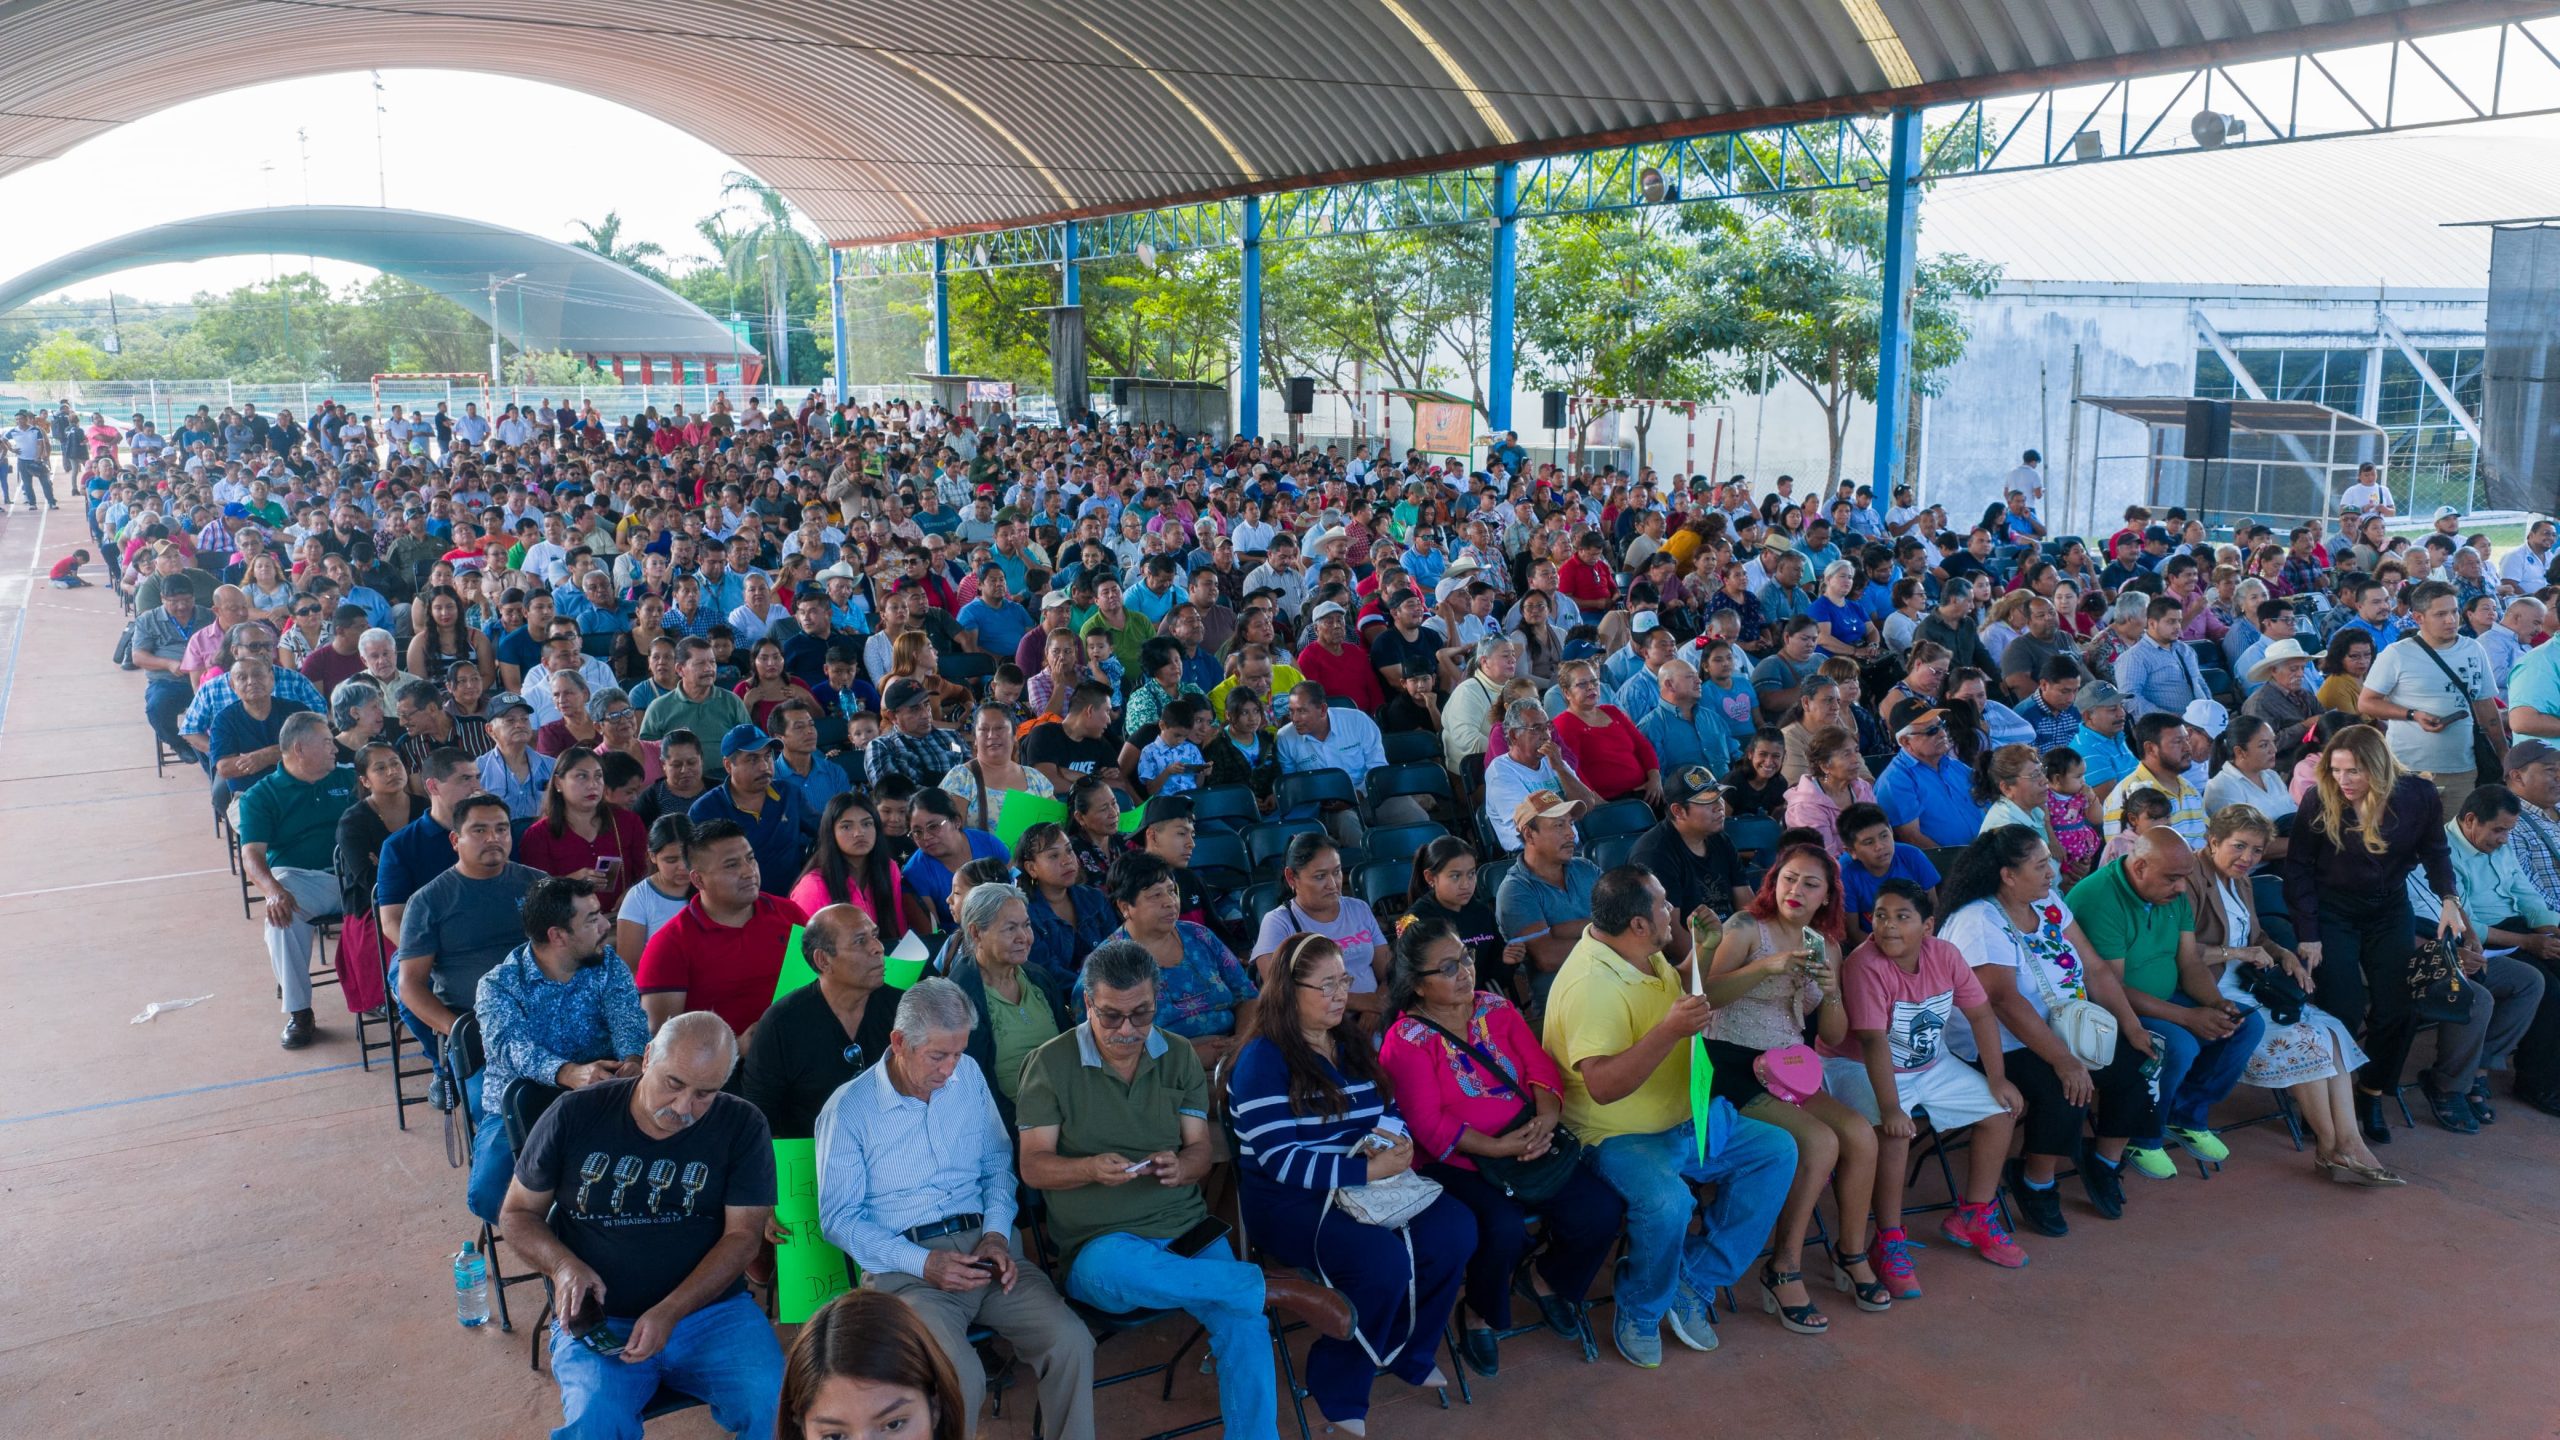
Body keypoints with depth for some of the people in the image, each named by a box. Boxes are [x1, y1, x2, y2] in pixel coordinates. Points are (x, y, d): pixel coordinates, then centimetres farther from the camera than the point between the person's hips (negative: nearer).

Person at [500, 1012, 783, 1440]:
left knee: (773, 1405, -25)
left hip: (711, 1309, 0)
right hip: (597, 1318, 0)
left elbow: (742, 1235, -5)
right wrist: (562, 1264, -12)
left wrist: (669, 1314, -18)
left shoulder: (742, 1128, -2)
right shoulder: (575, 1115, -1)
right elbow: (517, 1214, 9)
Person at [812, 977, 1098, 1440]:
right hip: (904, 1265, -4)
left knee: (1071, 1341, -21)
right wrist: (922, 1263, -15)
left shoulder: (969, 1076, 10)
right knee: (961, 1378, -31)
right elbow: (837, 1218, -4)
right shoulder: (848, 1109, -4)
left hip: (980, 1247, 4)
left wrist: (996, 1234, -3)